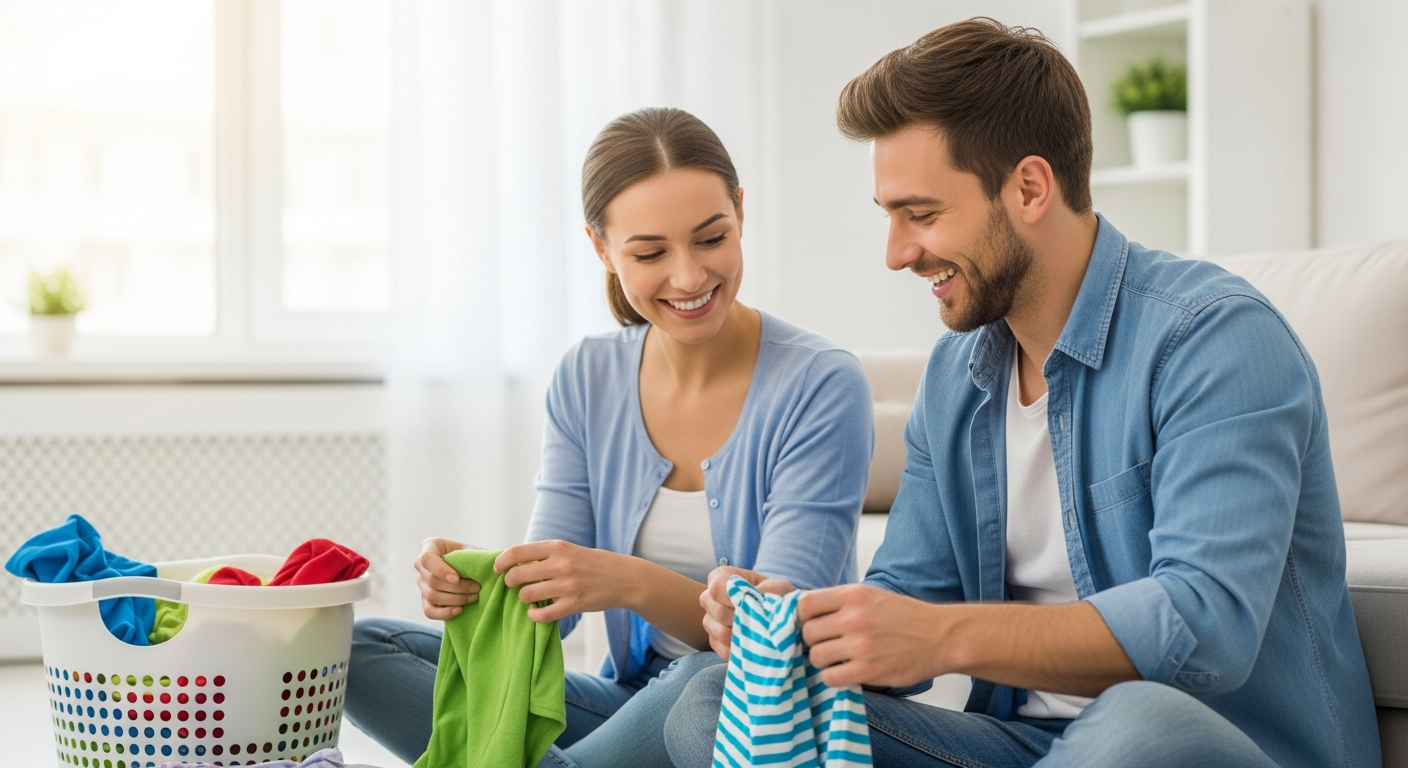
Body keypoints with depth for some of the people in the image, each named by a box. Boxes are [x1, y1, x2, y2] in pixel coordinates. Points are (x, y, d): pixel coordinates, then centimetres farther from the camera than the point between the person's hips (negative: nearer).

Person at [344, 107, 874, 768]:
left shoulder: (820, 387, -13)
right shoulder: (586, 380, 3)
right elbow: (545, 604, 0)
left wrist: (635, 584, -36)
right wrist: (480, 583, -24)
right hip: (629, 701, 5)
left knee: (716, 680, -40)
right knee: (361, 650, -9)